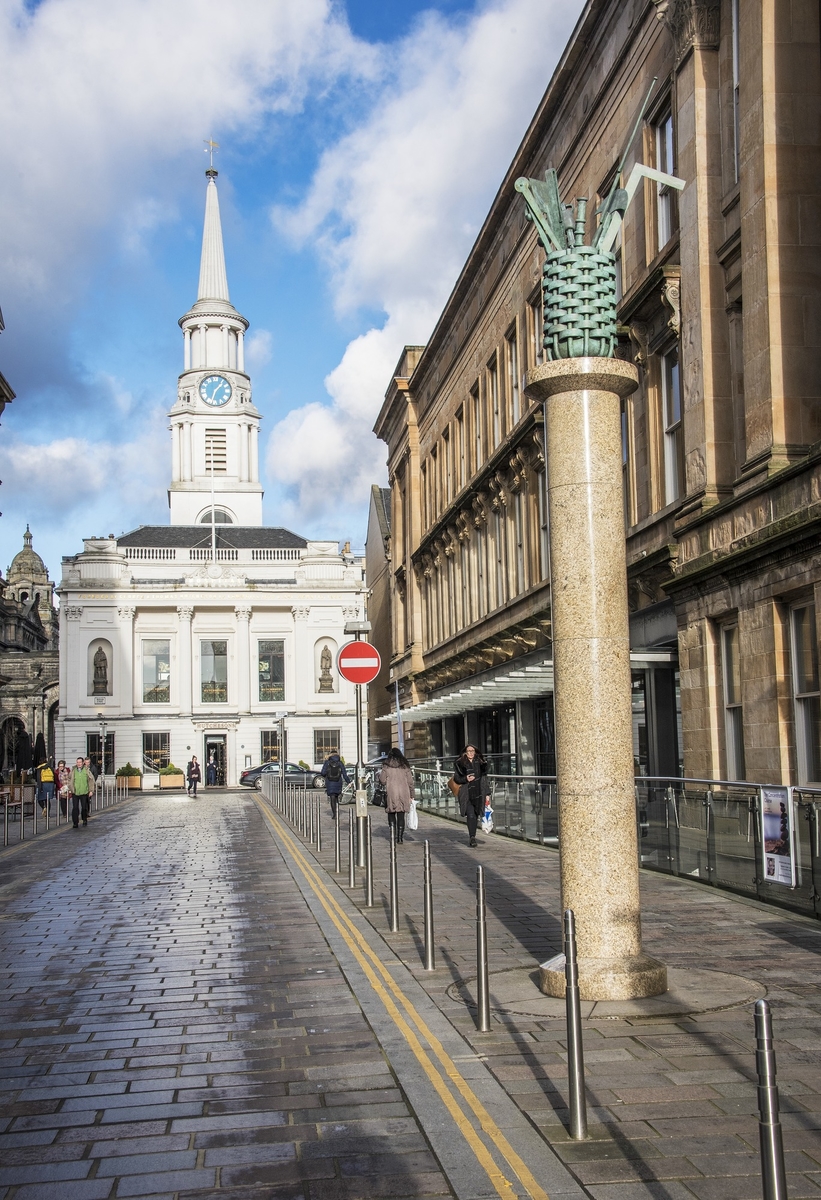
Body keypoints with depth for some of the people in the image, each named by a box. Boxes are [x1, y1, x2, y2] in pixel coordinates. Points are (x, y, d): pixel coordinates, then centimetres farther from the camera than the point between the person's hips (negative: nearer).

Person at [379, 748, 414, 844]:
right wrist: (411, 795, 11)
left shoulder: (387, 766, 0)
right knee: (401, 816, 6)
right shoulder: (405, 765, 6)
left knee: (391, 813, 12)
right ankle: (400, 838, 5)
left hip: (391, 793, -2)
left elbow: (382, 780, 1)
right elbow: (410, 781, 5)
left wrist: (379, 774, 23)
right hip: (403, 793, 2)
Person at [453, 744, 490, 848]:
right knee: (470, 815, -14)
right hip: (466, 794, -3)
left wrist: (487, 793, 9)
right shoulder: (460, 763, 1)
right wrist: (465, 779, -17)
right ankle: (472, 837, -16)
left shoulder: (480, 763, 10)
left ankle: (473, 836, 19)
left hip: (478, 794, 3)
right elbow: (456, 778, 2)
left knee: (476, 815, 6)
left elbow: (485, 778, 13)